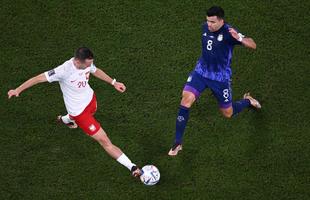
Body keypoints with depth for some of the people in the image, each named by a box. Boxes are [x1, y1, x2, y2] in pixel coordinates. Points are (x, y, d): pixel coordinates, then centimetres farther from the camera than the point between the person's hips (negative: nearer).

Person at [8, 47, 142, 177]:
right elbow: (40, 78, -28)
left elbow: (95, 71, 7)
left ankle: (64, 119, 76)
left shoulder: (87, 62, -17)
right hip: (78, 111, -7)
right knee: (104, 141, -5)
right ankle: (132, 168, 0)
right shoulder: (64, 70, -37)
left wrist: (113, 83, 9)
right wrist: (18, 90, -26)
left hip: (90, 98, 7)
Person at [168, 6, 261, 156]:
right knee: (186, 101, -18)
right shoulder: (205, 27, -4)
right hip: (201, 72, 4)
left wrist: (239, 38, -48)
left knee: (227, 114, 11)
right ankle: (177, 143, -10)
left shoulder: (228, 32, -22)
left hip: (220, 77, -4)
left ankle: (248, 101, 46)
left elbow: (253, 45, -30)